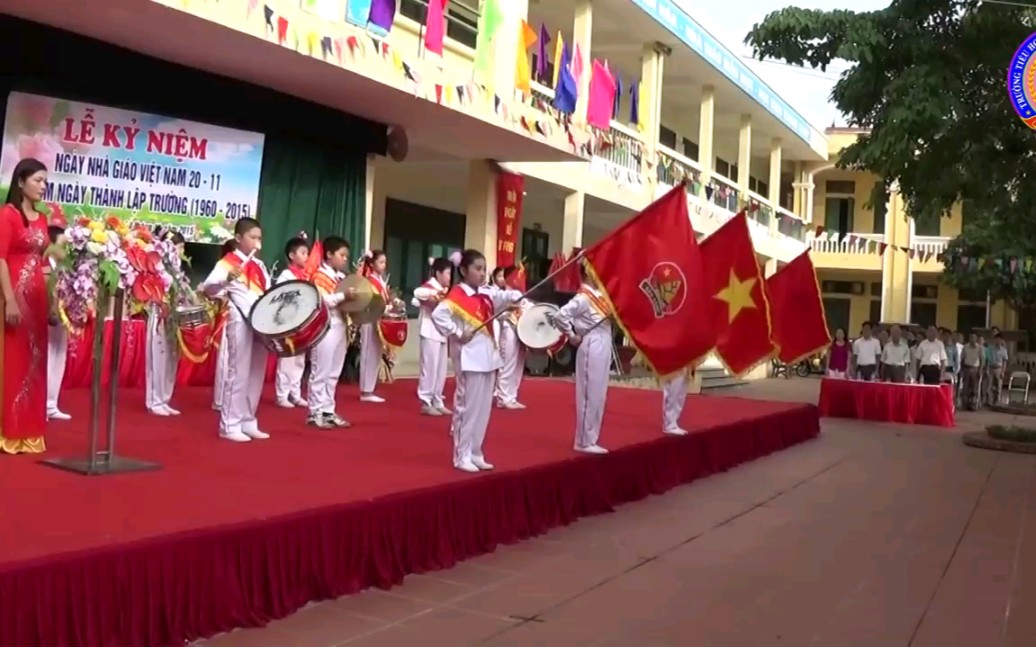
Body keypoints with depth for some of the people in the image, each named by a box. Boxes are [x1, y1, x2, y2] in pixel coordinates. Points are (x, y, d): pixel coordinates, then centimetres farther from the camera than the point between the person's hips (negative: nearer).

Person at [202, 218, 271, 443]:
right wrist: (227, 279, -37)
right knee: (238, 372, -6)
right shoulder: (228, 262, -5)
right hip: (241, 322, -8)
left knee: (256, 374, 11)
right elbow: (209, 287, -18)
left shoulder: (259, 266, 17)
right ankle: (230, 425, 1)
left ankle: (247, 422, 19)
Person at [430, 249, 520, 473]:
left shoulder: (488, 293, 11)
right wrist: (456, 334, -19)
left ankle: (475, 453, 22)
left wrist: (517, 296, -22)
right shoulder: (457, 295, -12)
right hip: (470, 358, -8)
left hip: (488, 357, 8)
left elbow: (505, 297, -2)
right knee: (467, 407, -2)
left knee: (483, 408, 13)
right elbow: (438, 314, -25)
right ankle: (462, 456, 6)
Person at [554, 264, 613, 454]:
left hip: (603, 348, 9)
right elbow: (560, 316, -23)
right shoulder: (583, 298, -14)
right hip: (591, 349, -9)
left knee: (598, 396, 12)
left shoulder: (598, 296, 13)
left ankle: (589, 440, 20)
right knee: (590, 396, -3)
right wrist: (572, 336, -13)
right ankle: (584, 441, 5)